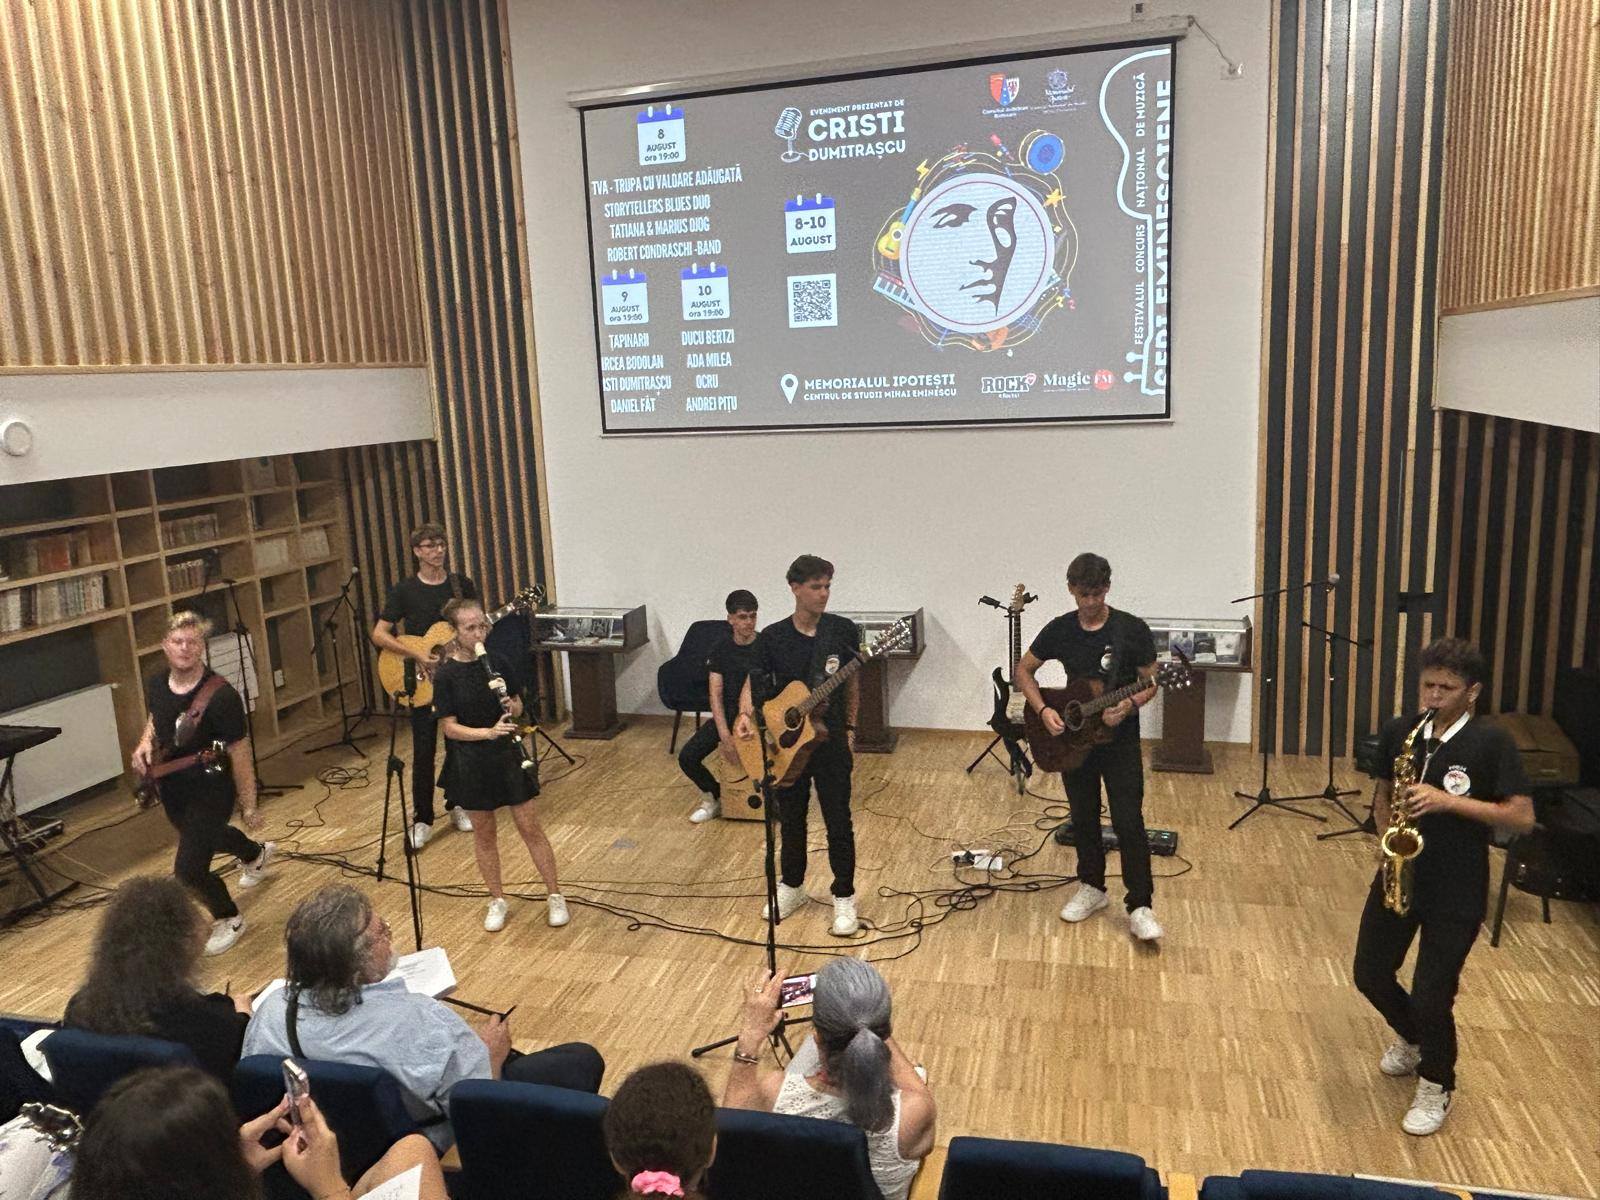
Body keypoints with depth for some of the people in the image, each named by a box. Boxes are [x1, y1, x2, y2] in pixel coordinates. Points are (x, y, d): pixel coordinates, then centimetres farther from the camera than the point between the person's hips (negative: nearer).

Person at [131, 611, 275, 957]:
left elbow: (239, 753, -22)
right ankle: (257, 854, 65)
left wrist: (248, 806, -17)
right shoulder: (156, 684, -7)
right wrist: (145, 744, -5)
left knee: (189, 868, -10)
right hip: (172, 789, 8)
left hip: (212, 790, -8)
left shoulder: (220, 695, -28)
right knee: (205, 837, 31)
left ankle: (229, 920, 20)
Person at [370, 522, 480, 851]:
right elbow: (379, 635, -9)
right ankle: (422, 820, 8)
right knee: (423, 752, -1)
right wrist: (417, 655, -21)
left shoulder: (463, 585, 2)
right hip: (422, 680, -2)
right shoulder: (404, 591, -5)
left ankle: (458, 806, 27)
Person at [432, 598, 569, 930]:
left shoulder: (497, 661, -3)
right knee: (484, 832, 12)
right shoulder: (446, 675, -12)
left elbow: (517, 708, 6)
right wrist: (487, 732, -27)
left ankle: (554, 896, 18)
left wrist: (512, 706, -18)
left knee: (530, 828, 6)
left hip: (507, 756, 2)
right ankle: (497, 900, 28)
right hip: (471, 763, -2)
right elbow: (449, 727, -13)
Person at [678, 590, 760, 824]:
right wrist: (725, 736, -19)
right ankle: (716, 796, 14)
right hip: (728, 714, 3)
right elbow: (716, 694, -5)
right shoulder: (720, 651, 0)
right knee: (687, 757, -13)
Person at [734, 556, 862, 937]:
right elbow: (754, 681, -6)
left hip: (831, 741, -1)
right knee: (790, 819, 16)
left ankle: (844, 897, 19)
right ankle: (792, 887, 36)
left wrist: (849, 727, 4)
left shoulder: (844, 631, -6)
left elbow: (851, 684, 5)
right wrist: (745, 714, -26)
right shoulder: (772, 637, -5)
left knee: (838, 822, 3)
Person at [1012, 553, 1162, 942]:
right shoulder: (1059, 630, -2)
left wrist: (1128, 705, -24)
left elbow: (1151, 683, -3)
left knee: (1129, 822, -7)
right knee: (1083, 819, 14)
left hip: (1120, 740, -3)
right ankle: (1092, 888, 31)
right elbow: (1023, 670, 7)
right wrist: (1043, 710, -9)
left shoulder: (1132, 629, -9)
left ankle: (1140, 907, 2)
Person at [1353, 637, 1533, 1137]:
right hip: (1398, 873, 5)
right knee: (1370, 974, 12)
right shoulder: (1397, 732, -1)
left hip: (1456, 890, -4)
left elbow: (1522, 817, -15)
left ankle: (1436, 1086, 28)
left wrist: (1449, 800, -25)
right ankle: (1413, 1038, 44)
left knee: (1432, 996, 0)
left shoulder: (1492, 742, -13)